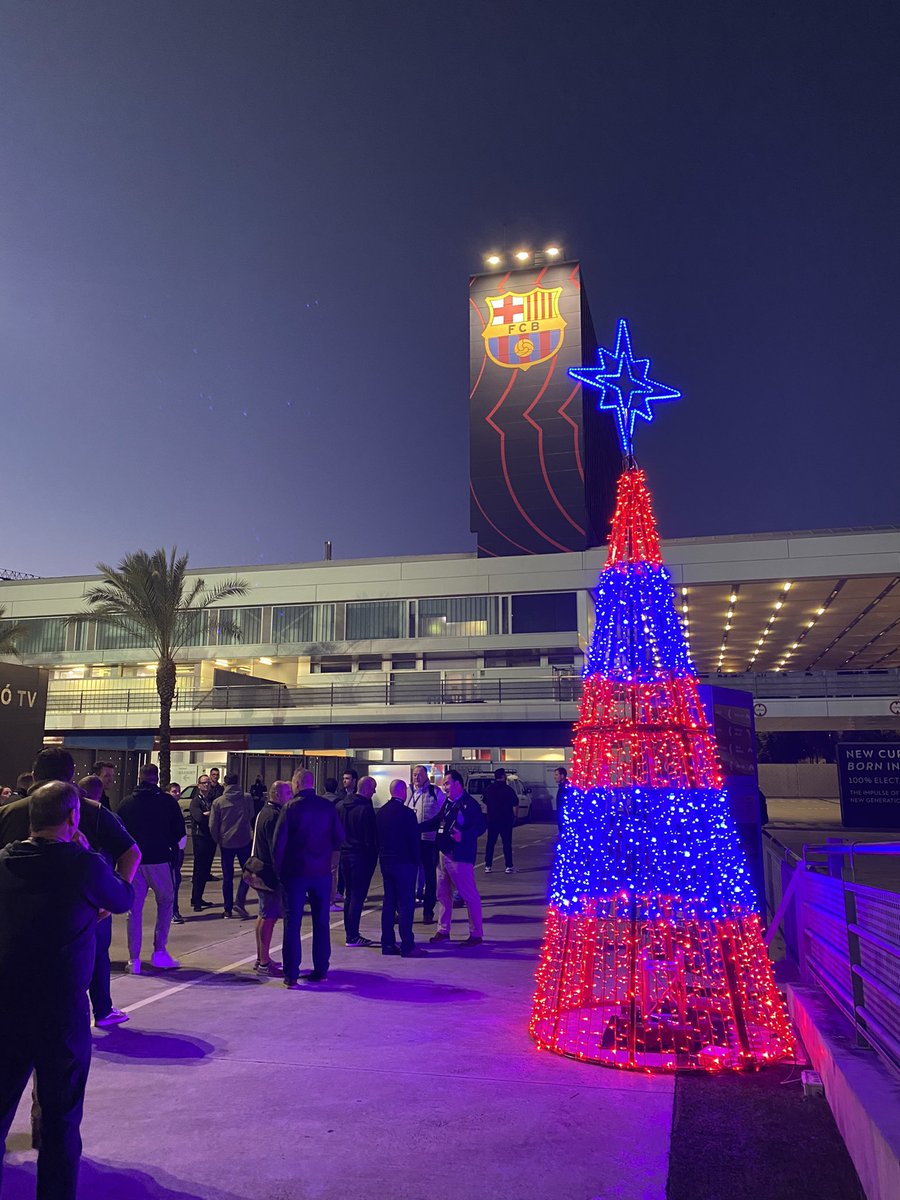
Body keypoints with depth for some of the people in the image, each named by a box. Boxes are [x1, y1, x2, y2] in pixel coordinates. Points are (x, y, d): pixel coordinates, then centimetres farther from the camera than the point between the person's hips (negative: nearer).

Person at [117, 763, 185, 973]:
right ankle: (159, 952, 10)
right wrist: (174, 851, 17)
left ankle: (134, 960, 8)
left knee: (134, 909, 8)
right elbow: (180, 833, 1)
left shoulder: (126, 803, 6)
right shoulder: (168, 801, -2)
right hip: (160, 861, -2)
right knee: (166, 902, 14)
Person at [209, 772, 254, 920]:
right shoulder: (247, 798, -4)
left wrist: (217, 840, 12)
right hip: (244, 841, -1)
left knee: (227, 877, 9)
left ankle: (228, 910, 12)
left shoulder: (218, 802, -6)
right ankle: (240, 902, -6)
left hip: (226, 842, 1)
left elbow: (213, 825, -3)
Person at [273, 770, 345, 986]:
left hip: (295, 872, -2)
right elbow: (339, 838, 2)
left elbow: (279, 841, -8)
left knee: (292, 923, 5)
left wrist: (279, 869, 2)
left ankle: (291, 975, 5)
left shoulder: (290, 807, -9)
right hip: (322, 872, 3)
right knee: (321, 922, 13)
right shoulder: (328, 806, -1)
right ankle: (320, 970, 17)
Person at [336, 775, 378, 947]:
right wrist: (374, 855, -5)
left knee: (349, 896, 16)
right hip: (361, 856, -8)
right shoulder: (366, 809, -16)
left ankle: (350, 933, 21)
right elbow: (371, 837, -14)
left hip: (345, 854, 8)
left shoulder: (341, 806, 7)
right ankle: (353, 937, 1)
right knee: (357, 896, -2)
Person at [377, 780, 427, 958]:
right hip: (404, 863, -7)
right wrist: (417, 860, -2)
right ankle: (407, 946, -2)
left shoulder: (380, 812, 6)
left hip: (385, 862, 7)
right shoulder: (407, 813, -15)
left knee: (388, 903, 12)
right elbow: (414, 840, -13)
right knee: (406, 904, -3)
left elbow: (377, 838, 12)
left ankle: (387, 943, 16)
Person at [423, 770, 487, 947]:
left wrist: (463, 836, -32)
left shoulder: (470, 804, -14)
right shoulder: (448, 802, 12)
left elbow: (479, 827, -20)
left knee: (470, 896, 0)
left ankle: (476, 934, 10)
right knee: (443, 894, 16)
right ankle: (443, 931, 28)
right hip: (444, 854, 9)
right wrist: (417, 827, 17)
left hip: (461, 857, -9)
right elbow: (437, 821, 20)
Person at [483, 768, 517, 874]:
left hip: (492, 820, 3)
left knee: (490, 843, 9)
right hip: (506, 820, -3)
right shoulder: (508, 789, -10)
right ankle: (509, 866, 3)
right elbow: (515, 806, -10)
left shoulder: (488, 789, 4)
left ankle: (488, 866, 8)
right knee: (507, 843, 3)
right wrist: (515, 817, 4)